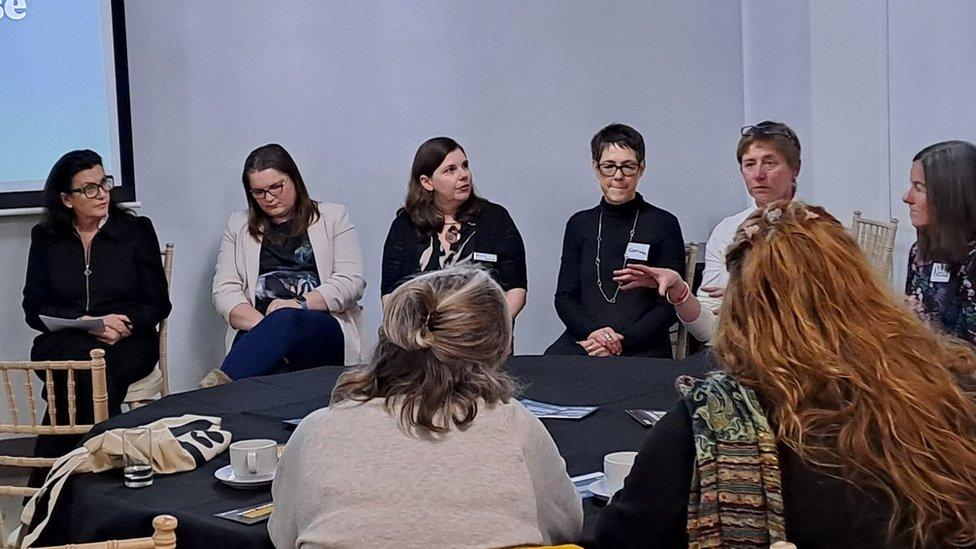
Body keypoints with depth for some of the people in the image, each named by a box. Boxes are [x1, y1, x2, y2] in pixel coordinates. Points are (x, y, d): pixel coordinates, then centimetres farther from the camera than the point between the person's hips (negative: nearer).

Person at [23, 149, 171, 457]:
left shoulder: (137, 230, 10)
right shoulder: (45, 238, 13)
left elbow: (158, 303, 6)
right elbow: (34, 309, 6)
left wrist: (126, 326, -16)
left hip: (129, 344, -1)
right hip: (61, 343, 1)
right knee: (81, 356, -37)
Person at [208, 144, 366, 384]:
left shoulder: (333, 218, 16)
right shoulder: (239, 226, 21)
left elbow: (352, 281, 4)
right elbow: (224, 291, 9)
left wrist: (300, 303, -11)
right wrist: (262, 324, -11)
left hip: (325, 331, -1)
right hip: (256, 327, 2)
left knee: (285, 319, -38)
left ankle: (221, 382, -54)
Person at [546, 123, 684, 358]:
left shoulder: (664, 224, 5)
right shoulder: (579, 224, 15)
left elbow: (670, 305, 1)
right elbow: (564, 297, 10)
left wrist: (623, 340, -12)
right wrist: (593, 331, -10)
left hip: (643, 347, -3)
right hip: (582, 341, 3)